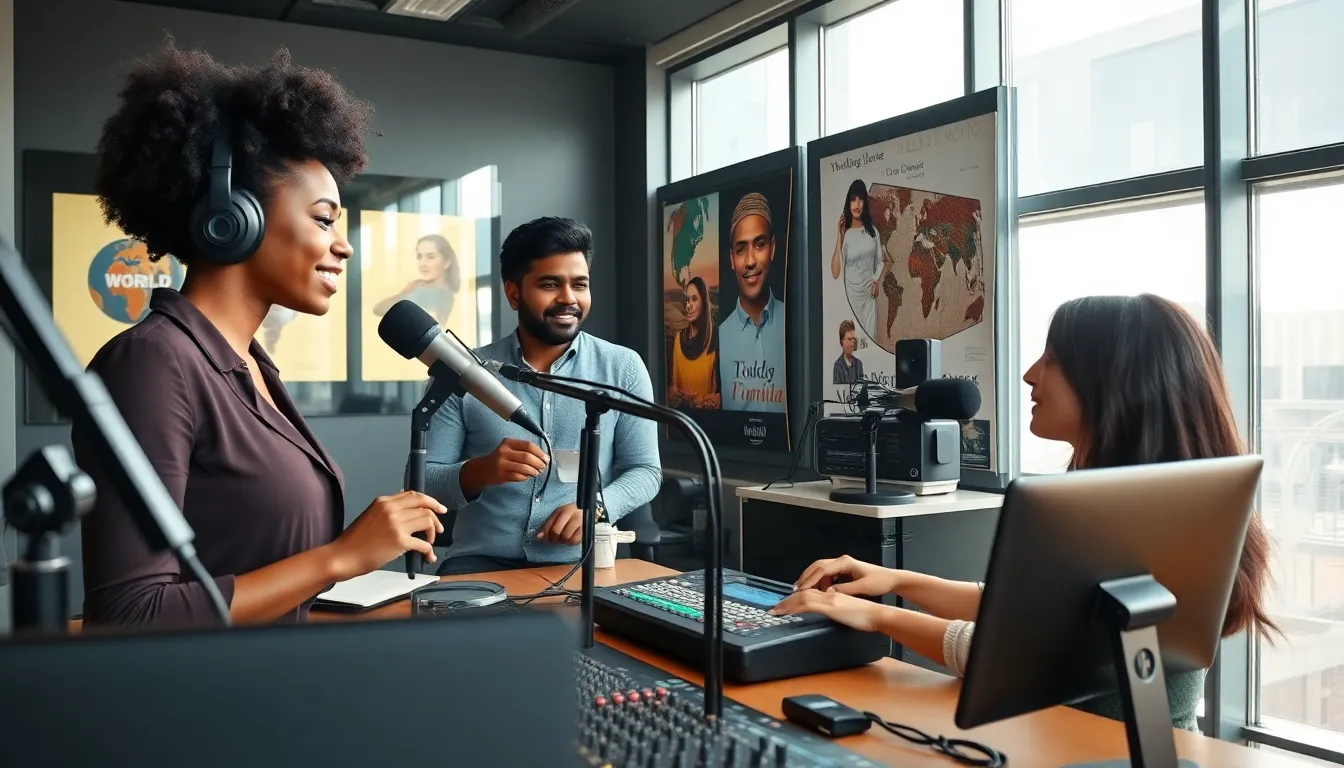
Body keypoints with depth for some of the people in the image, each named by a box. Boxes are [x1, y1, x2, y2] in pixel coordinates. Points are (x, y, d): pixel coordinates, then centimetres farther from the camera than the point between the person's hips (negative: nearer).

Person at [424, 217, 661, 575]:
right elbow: (421, 480, 2)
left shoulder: (624, 368, 4)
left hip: (581, 564, 2)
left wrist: (596, 507, -15)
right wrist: (478, 472, -20)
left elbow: (645, 471, 6)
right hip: (482, 563, -1)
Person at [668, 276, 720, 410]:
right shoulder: (679, 337, 7)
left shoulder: (714, 339, -8)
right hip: (681, 408, 3)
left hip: (704, 409, -3)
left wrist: (702, 404, -15)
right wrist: (673, 394, -4)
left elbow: (720, 386, -5)